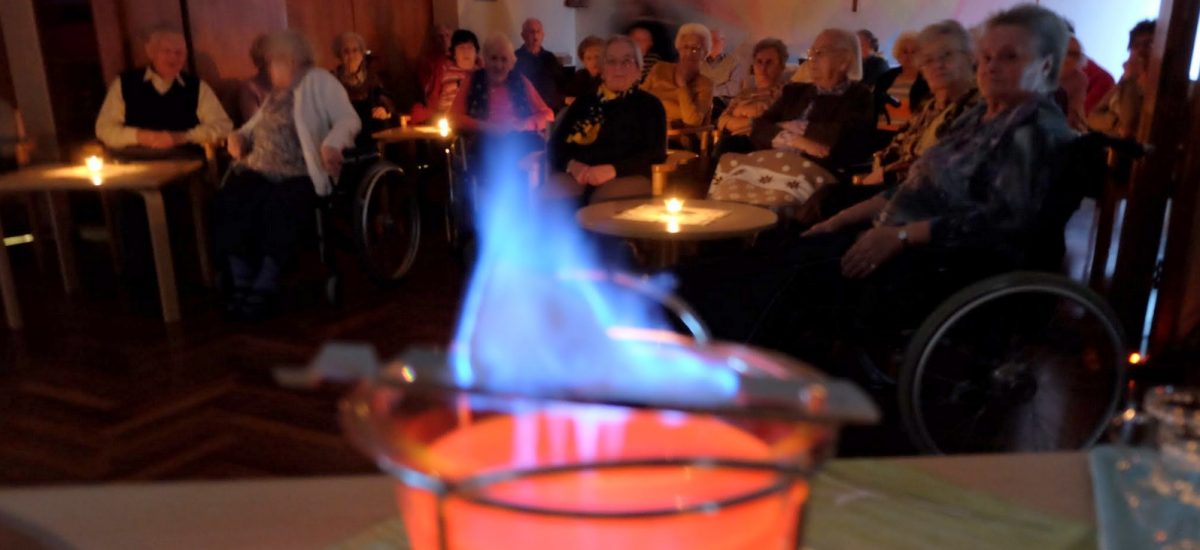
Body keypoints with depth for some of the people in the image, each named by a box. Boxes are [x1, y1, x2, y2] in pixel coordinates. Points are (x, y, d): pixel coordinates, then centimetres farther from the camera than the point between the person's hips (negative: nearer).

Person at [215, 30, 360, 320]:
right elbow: (256, 125, 37)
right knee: (227, 202, -22)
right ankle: (242, 283, -15)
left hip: (300, 175, -6)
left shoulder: (319, 81, 4)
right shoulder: (275, 92, 26)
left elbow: (349, 119, -9)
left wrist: (332, 144, -29)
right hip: (260, 172, 6)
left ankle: (265, 287, -20)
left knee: (280, 208, -35)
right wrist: (239, 136, 14)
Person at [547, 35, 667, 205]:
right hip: (579, 175, 3)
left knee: (602, 201, -37)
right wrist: (571, 164, -10)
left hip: (628, 177, -3)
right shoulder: (583, 102, 23)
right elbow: (555, 145, 15)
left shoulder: (650, 105, 14)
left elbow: (655, 154, 0)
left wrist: (612, 170, -16)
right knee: (549, 193, -30)